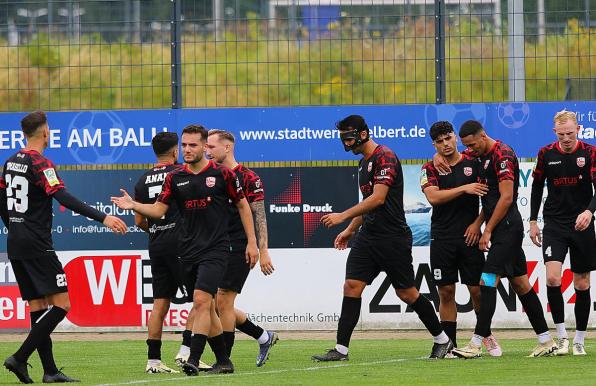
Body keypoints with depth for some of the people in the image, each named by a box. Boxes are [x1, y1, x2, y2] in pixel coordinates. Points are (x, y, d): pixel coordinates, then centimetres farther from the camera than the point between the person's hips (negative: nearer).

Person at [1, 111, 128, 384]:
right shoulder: (40, 164, -12)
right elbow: (64, 198, -23)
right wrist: (103, 217, -26)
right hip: (37, 246, -9)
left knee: (38, 306, 9)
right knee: (61, 304, -8)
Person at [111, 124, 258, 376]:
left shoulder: (222, 174, -3)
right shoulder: (175, 178, 6)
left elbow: (242, 205, 5)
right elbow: (158, 209, 5)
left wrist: (252, 241, 3)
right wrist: (133, 206, -14)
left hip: (215, 249, -5)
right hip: (188, 251, 5)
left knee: (201, 300, -19)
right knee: (207, 307, 9)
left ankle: (193, 360, -22)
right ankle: (223, 361, 19)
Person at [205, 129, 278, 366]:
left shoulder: (248, 178, -8)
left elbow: (259, 216, -8)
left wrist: (262, 251, -12)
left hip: (239, 248, -8)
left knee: (223, 302, -10)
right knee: (216, 304, 6)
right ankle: (264, 337, 21)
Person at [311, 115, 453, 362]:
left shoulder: (384, 157, -13)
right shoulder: (363, 163, 16)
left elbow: (378, 198, -21)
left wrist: (343, 216, -21)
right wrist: (350, 230, 22)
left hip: (393, 237, -8)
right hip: (368, 237, 8)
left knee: (407, 293, -1)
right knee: (351, 285, -4)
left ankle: (442, 340, 16)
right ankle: (341, 349, -6)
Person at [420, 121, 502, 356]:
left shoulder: (472, 163, 5)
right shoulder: (430, 169, 5)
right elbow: (433, 197, -12)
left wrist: (478, 223, -6)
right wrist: (464, 189, -18)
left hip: (469, 237, 0)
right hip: (442, 238, 0)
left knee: (477, 290, -1)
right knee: (446, 292, 1)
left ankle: (487, 336, 17)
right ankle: (449, 344, 6)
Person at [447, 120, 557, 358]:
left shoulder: (502, 155, -14)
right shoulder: (479, 156, 14)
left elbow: (506, 198, -17)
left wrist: (487, 230, -14)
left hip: (507, 228, -10)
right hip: (500, 229, 10)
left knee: (488, 281, -13)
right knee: (520, 284, 9)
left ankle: (476, 344, -15)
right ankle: (546, 341, 12)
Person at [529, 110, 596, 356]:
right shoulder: (546, 154, 1)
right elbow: (537, 186, 13)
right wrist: (533, 221, 10)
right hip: (554, 224, 1)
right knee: (552, 278, -16)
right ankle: (561, 336, -6)